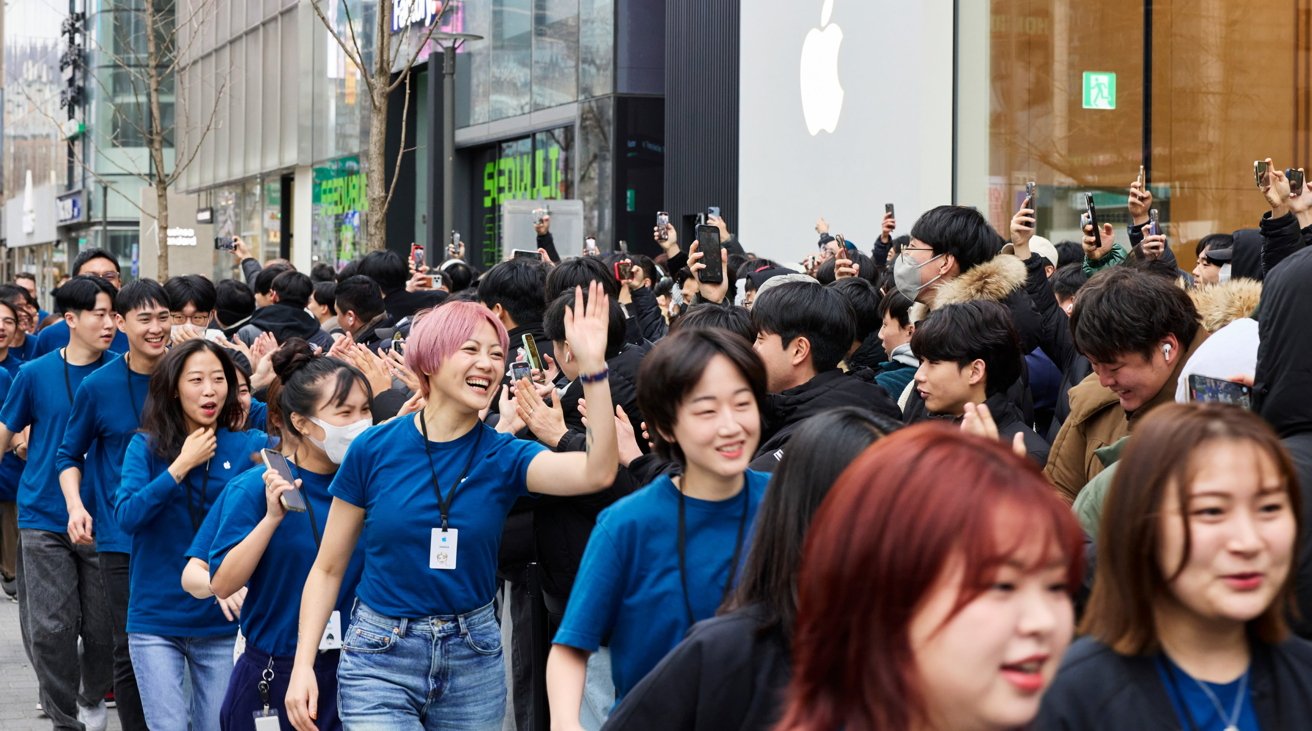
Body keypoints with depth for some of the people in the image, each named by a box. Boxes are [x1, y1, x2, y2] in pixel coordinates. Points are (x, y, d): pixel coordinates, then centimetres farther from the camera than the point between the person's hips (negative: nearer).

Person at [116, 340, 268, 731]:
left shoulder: (249, 446, 0)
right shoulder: (146, 446, 0)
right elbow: (127, 516, -13)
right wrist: (182, 465, -14)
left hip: (220, 621, 1)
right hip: (156, 619, -1)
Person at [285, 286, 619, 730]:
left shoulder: (504, 456, -3)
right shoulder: (374, 450, -5)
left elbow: (596, 473, -23)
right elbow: (328, 569, 2)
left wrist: (592, 362, -31)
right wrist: (303, 665, -7)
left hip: (473, 658, 2)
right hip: (380, 658, -2)